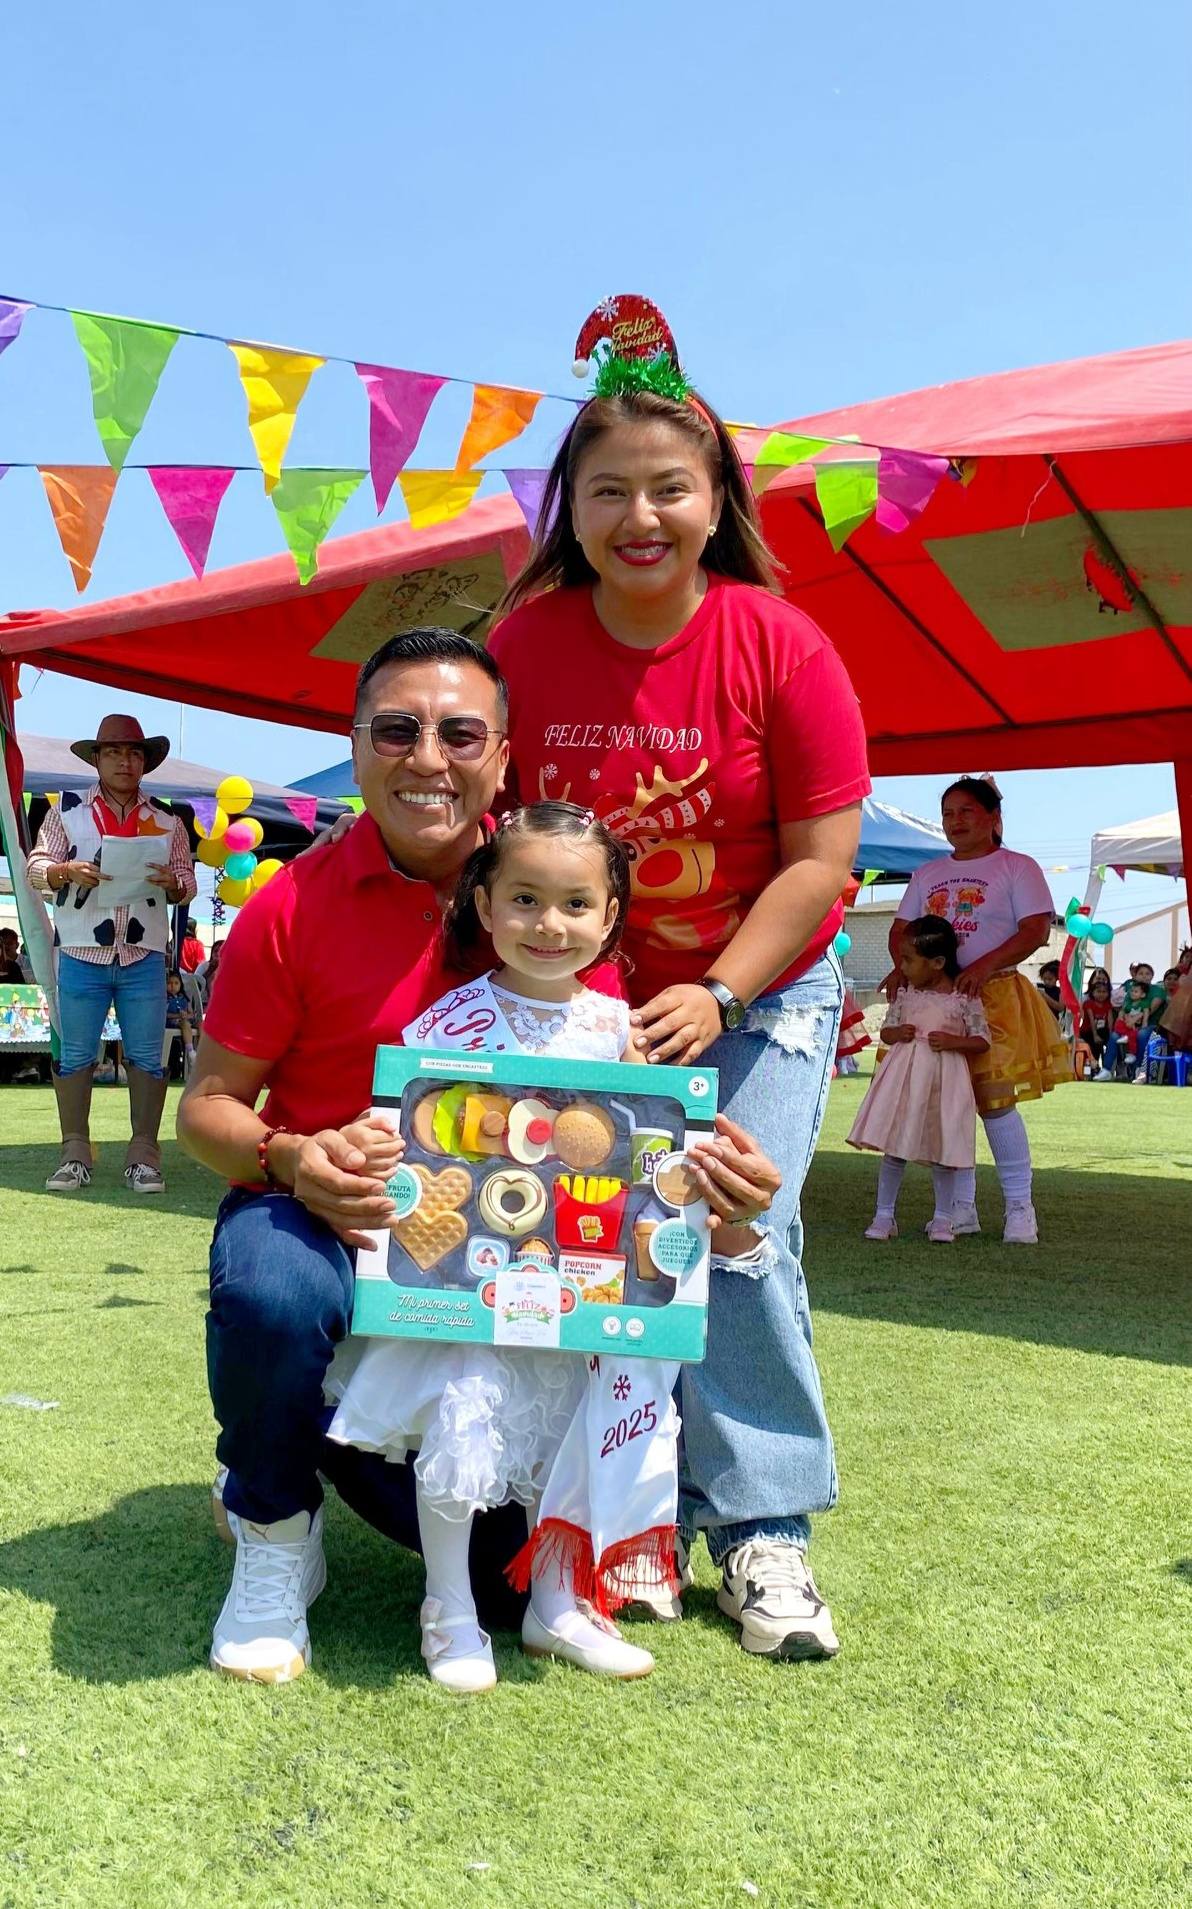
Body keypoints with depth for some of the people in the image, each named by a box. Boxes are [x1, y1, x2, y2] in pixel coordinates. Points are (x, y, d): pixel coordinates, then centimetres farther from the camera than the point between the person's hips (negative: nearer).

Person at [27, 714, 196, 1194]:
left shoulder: (167, 821, 13)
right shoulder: (67, 809, 9)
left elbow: (186, 887, 11)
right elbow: (36, 868, 4)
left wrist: (172, 882, -12)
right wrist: (66, 871, -17)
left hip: (144, 957, 1)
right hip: (81, 955, -1)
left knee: (146, 1056, 0)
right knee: (74, 1055, 3)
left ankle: (143, 1155, 6)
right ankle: (75, 1154, 11)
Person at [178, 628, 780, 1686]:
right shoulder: (295, 905, -12)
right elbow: (208, 1105, -7)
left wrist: (704, 1161, -25)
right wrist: (292, 1159, -29)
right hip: (326, 1219, -2)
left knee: (508, 1566, -5)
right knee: (273, 1292, -39)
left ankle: (351, 1436, 27)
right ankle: (274, 1534, -5)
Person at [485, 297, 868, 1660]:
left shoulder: (782, 648, -15)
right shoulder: (520, 642, -10)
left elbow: (821, 856, -13)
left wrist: (719, 994, -21)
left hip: (761, 995, -2)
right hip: (583, 997, 2)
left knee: (740, 1240, -7)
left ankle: (764, 1529, 7)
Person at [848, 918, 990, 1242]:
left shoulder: (965, 997, -6)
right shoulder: (905, 992, 5)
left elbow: (982, 1041, -1)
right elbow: (886, 1030, 14)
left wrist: (953, 1041, -17)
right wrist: (897, 1034, -8)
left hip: (945, 1078, -3)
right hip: (905, 1075, 3)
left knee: (942, 1150, 6)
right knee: (893, 1149, 3)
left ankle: (942, 1219, 20)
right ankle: (884, 1215, 12)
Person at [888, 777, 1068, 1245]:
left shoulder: (1017, 868, 3)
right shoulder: (927, 874, 17)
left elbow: (1036, 930, -7)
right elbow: (900, 930, 15)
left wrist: (985, 965, -21)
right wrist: (902, 966, -7)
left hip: (994, 995, -5)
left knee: (994, 1098, -11)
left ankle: (1019, 1207, -1)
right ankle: (962, 1208, 9)